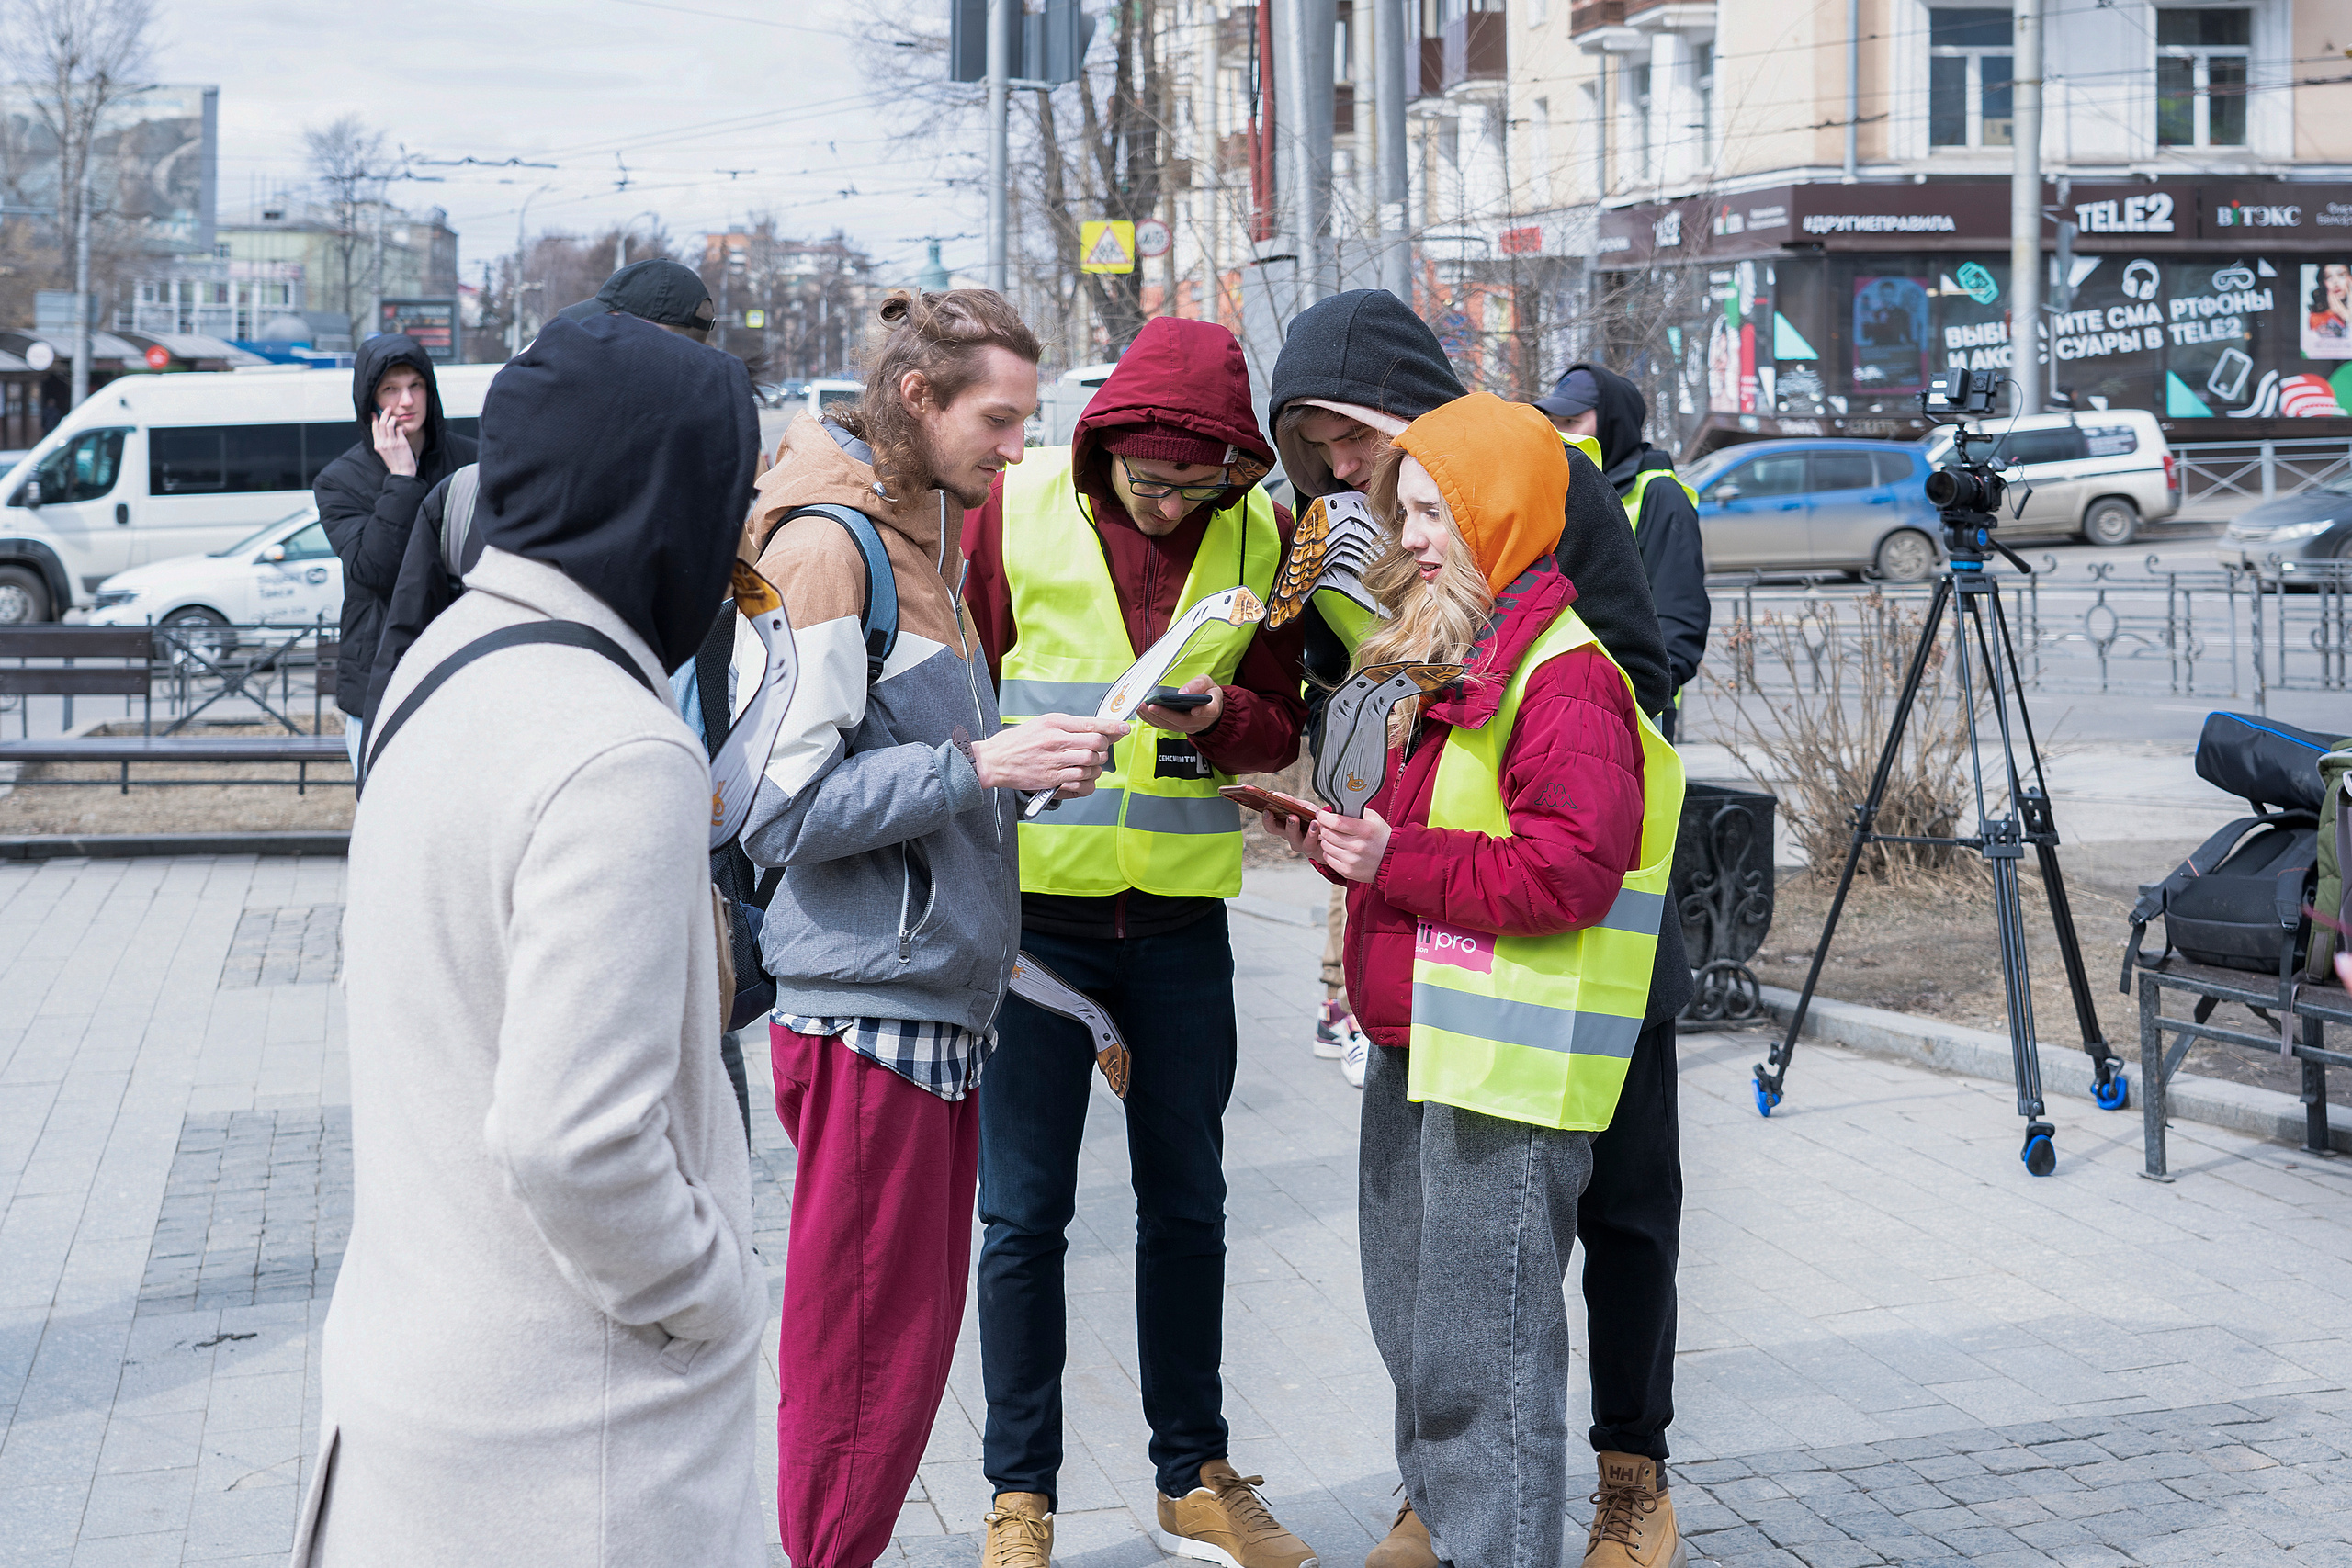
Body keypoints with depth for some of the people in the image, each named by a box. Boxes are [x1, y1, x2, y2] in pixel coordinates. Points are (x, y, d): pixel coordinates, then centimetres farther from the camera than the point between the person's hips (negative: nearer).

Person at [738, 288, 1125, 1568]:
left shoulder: (917, 538, 16)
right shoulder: (826, 545, -13)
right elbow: (784, 805, -18)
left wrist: (1026, 762, 6)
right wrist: (979, 765, -19)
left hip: (937, 998, 9)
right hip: (869, 1005, -9)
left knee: (913, 1333, 15)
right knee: (865, 1362, -1)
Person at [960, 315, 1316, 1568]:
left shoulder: (1262, 532, -1)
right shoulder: (1017, 511, -7)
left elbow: (1280, 725, 3)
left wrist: (1215, 713, -19)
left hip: (1182, 913, 2)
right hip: (1036, 906, -2)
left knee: (1187, 1206, 12)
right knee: (1025, 1212, 3)